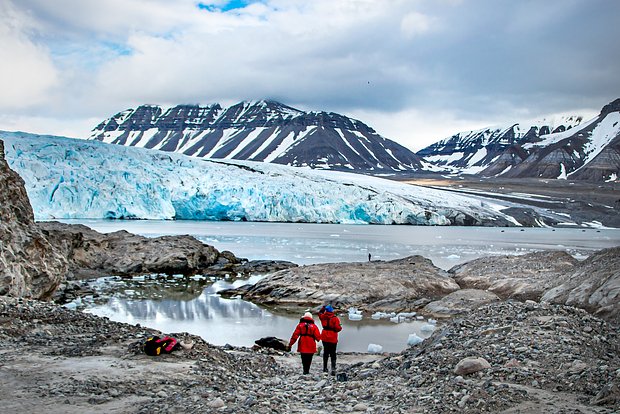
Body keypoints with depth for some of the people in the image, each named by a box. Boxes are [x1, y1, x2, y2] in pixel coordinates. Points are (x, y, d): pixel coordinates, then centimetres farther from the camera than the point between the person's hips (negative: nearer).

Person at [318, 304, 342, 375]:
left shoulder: (323, 317, 0)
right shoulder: (335, 318, -12)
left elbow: (320, 313, 23)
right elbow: (337, 328, -15)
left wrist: (323, 308, 29)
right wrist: (340, 327, 5)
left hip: (325, 338, 4)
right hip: (333, 339, -3)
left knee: (325, 353, 16)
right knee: (333, 354, 1)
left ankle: (325, 368, 21)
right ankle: (333, 369, -10)